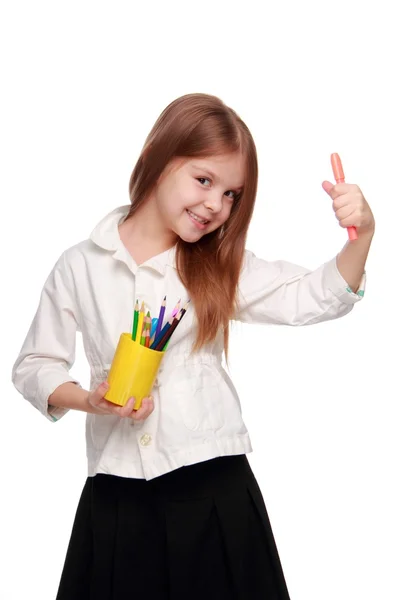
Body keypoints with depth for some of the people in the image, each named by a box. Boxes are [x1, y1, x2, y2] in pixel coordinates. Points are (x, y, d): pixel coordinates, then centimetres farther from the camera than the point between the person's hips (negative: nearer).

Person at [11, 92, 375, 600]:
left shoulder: (221, 267, 4)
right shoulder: (80, 266, 2)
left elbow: (316, 298, -4)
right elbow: (34, 367, 6)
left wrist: (361, 235, -20)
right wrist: (89, 401, -12)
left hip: (213, 487, 1)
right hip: (116, 496, 0)